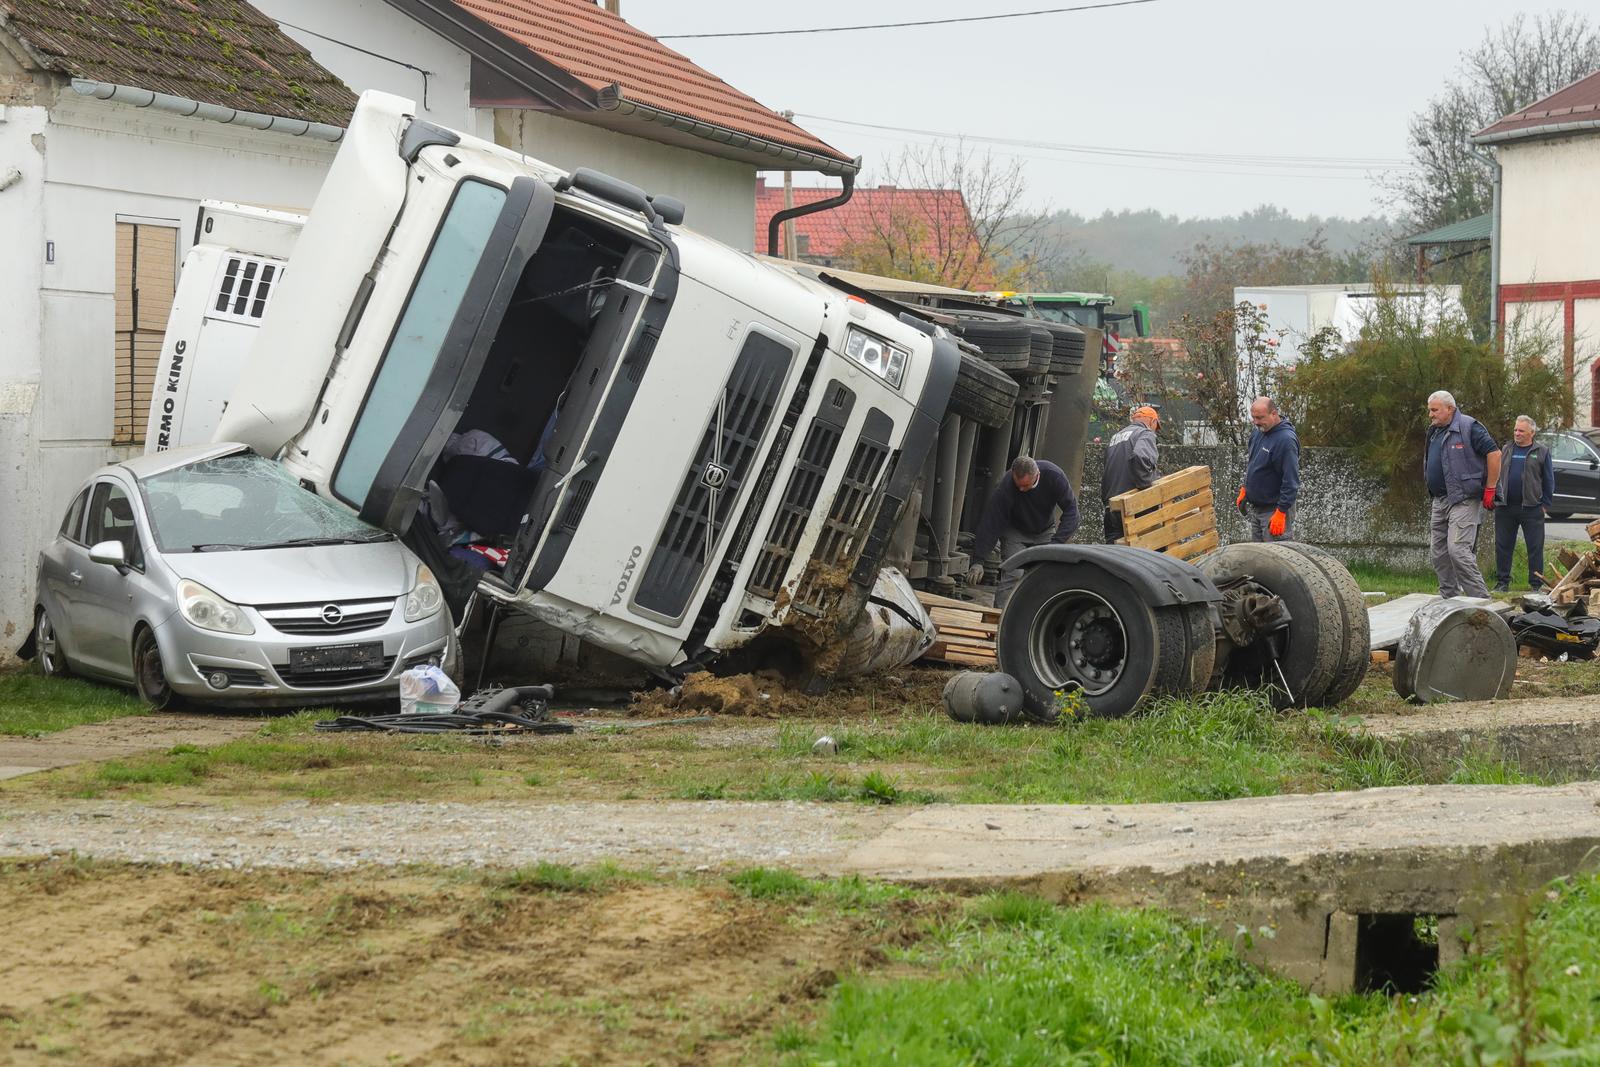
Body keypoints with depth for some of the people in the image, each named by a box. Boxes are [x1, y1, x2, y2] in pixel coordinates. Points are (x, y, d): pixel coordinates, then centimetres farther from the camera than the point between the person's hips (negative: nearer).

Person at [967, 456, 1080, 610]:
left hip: (1044, 532, 2)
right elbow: (989, 524, -30)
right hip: (1014, 532, -2)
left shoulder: (1054, 476, -29)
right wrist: (977, 561, -33)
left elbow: (1071, 510, -22)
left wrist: (1056, 542, -34)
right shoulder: (1005, 487, -33)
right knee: (1013, 575, -20)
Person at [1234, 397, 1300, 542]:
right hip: (1255, 507, 9)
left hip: (1274, 509, -9)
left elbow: (1291, 481, -23)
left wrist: (1281, 512, -24)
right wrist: (1244, 491, 18)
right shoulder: (1257, 433, 6)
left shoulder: (1286, 440, -21)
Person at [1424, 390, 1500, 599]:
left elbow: (1494, 454, -14)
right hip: (1439, 501, 9)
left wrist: (1489, 489, -14)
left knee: (1458, 550, -18)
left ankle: (1481, 599, -15)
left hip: (1463, 501, -9)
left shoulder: (1469, 427, -9)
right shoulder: (1434, 432, 17)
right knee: (1438, 554, 9)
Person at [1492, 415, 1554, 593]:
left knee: (1535, 548, -1)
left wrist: (1546, 504, 0)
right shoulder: (1506, 450, 13)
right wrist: (1495, 497, 5)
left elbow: (1549, 480, 5)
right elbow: (1496, 474, 16)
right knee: (1503, 546, 5)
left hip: (1532, 508, -3)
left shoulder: (1541, 452, 4)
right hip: (1505, 508, 3)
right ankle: (1502, 582, 12)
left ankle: (1536, 583, 4)